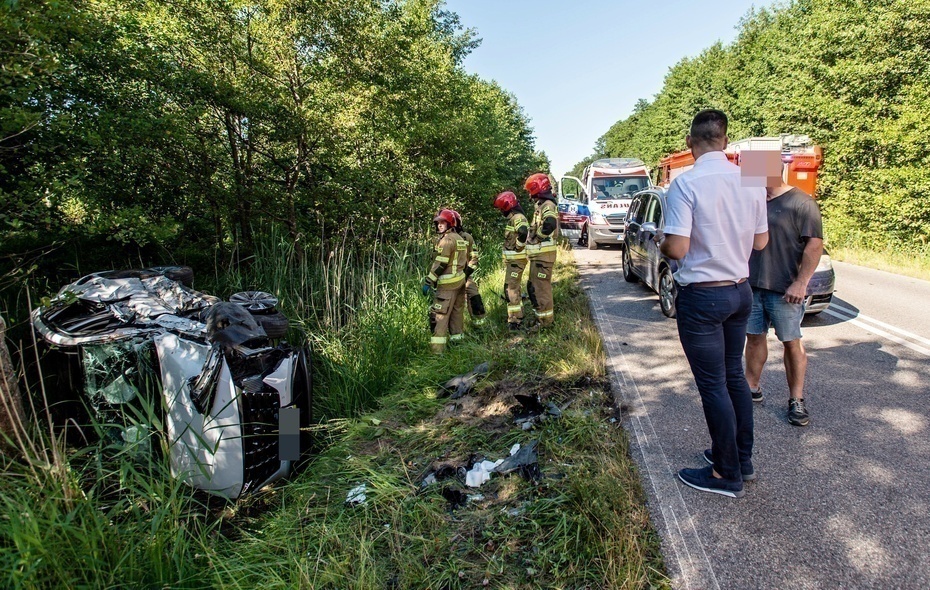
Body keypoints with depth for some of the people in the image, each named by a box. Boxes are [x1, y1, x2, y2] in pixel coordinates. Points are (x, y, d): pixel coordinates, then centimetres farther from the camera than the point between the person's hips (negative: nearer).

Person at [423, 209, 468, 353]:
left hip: (448, 284, -9)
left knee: (439, 315, -8)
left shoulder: (446, 240, -13)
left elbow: (440, 264, -19)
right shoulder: (460, 239, 16)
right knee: (457, 312, 16)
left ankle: (437, 348, -10)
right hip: (460, 280, 9)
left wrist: (428, 281, -18)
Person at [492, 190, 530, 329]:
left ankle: (515, 321, -4)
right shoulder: (512, 218, 17)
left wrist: (519, 246, -24)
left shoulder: (518, 217, -16)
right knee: (513, 288, 18)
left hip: (516, 259, -11)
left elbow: (523, 231, -38)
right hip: (511, 259, 11)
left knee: (512, 289, -8)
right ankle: (517, 315, 30)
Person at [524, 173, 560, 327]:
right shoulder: (541, 205, 19)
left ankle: (546, 320, 3)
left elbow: (550, 224, -32)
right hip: (538, 253, 11)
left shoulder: (547, 205, -14)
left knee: (541, 287, -5)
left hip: (543, 254, -11)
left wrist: (536, 236, -18)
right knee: (534, 286, 18)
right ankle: (542, 315, 28)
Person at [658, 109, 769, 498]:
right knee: (734, 375, 20)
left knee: (713, 385, 4)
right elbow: (760, 241, 9)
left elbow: (677, 249, -22)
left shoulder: (686, 183, -18)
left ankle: (727, 475, 17)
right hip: (740, 291, 7)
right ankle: (742, 458, 34)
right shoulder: (751, 181, 2)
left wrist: (660, 241, 0)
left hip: (702, 297, -7)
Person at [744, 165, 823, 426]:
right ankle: (752, 388, 25)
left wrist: (800, 282, -20)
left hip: (784, 290, -6)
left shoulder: (801, 203, -8)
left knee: (791, 342, 4)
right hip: (751, 285, 6)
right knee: (754, 337, 12)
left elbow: (815, 244, -13)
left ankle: (796, 400, 14)